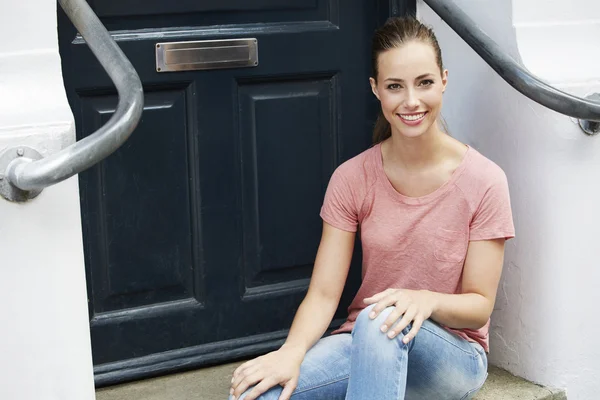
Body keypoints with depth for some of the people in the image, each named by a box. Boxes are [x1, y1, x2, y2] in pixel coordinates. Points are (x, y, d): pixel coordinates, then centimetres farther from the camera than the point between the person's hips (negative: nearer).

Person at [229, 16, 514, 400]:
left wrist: (427, 300, -28)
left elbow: (480, 306, -6)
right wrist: (292, 352, -27)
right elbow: (323, 294, -7)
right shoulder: (352, 180, -2)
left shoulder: (483, 181, -10)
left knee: (379, 323, -39)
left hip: (452, 356, -2)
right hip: (363, 341, 3)